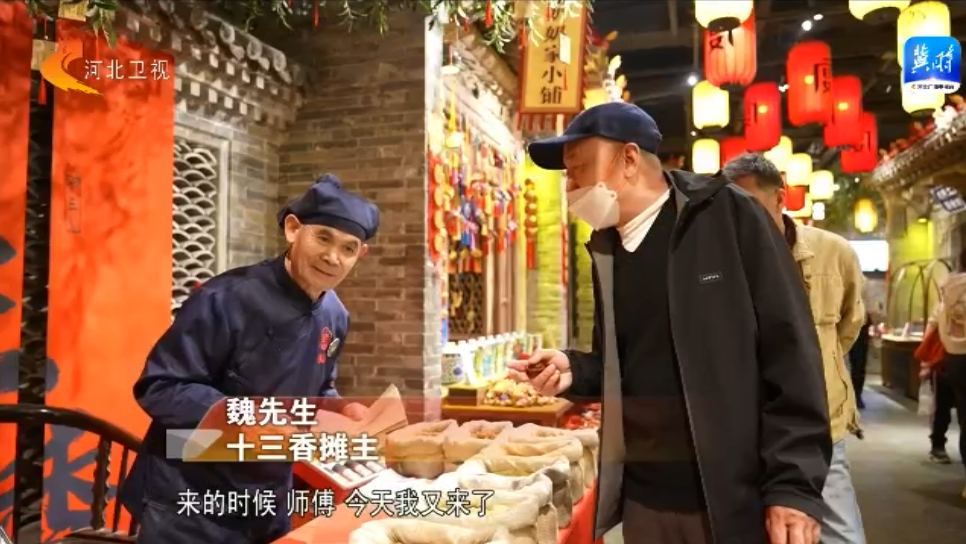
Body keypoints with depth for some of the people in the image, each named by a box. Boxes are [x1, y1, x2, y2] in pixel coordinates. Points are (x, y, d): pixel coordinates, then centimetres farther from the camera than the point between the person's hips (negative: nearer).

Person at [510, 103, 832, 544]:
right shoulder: (605, 251, 8)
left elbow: (790, 350, -11)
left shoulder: (727, 215, -9)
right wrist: (573, 370, -4)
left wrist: (794, 482, -15)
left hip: (737, 496, -5)